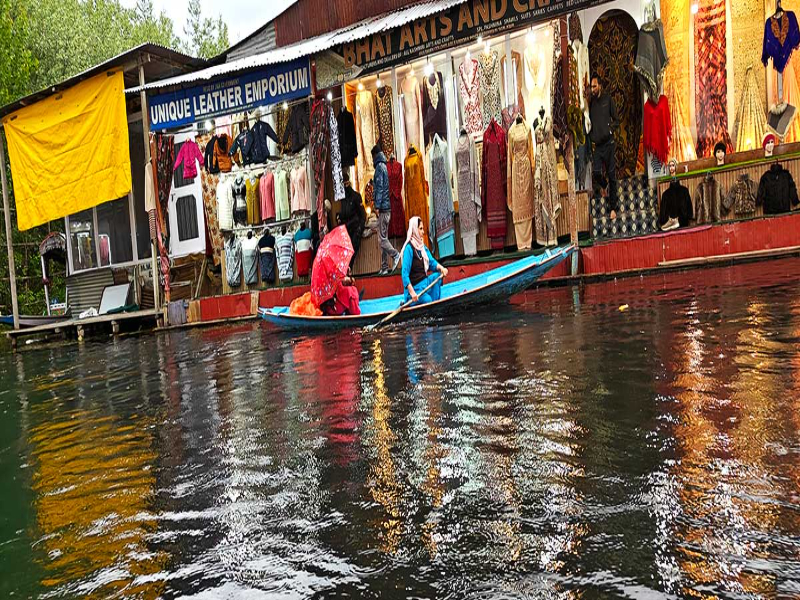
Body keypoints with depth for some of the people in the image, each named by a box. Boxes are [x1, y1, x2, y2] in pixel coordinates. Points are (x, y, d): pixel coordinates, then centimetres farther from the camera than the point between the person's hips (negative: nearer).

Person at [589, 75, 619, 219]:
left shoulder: (608, 100, 4)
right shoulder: (591, 103, 13)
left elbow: (616, 120, 4)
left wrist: (610, 130, -11)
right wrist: (591, 138, 4)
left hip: (608, 143, -2)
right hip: (596, 145, 2)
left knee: (611, 175, 3)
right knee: (596, 173, -10)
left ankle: (613, 207, 11)